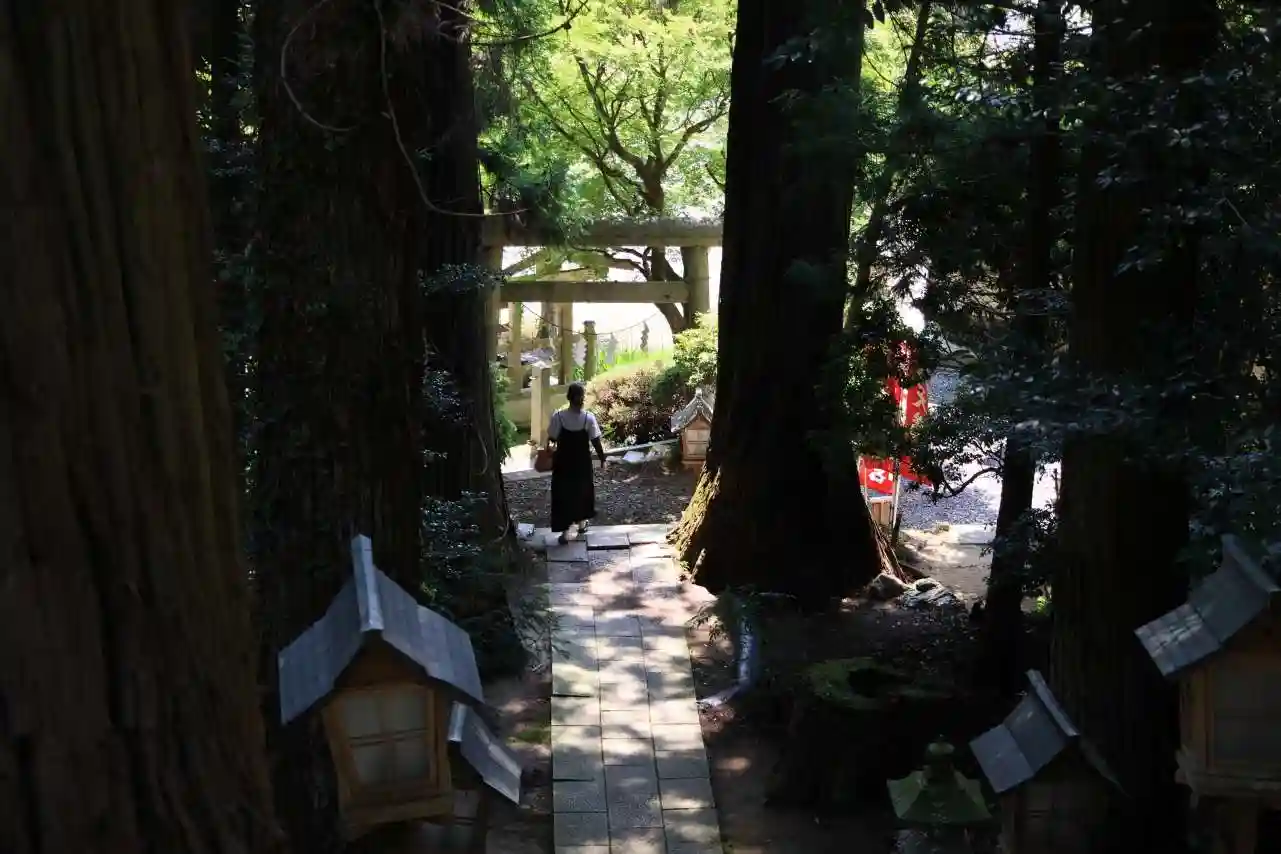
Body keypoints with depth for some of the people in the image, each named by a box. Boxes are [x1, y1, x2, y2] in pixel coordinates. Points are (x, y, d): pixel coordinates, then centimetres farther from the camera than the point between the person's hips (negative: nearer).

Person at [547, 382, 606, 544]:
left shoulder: (558, 416, -17)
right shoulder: (588, 417, -17)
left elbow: (551, 439, -9)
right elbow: (596, 442, -11)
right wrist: (602, 459, 3)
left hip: (563, 462, -1)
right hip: (582, 462, 1)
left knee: (563, 494, 9)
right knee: (582, 491, 23)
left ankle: (565, 532, 9)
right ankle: (581, 523, 39)